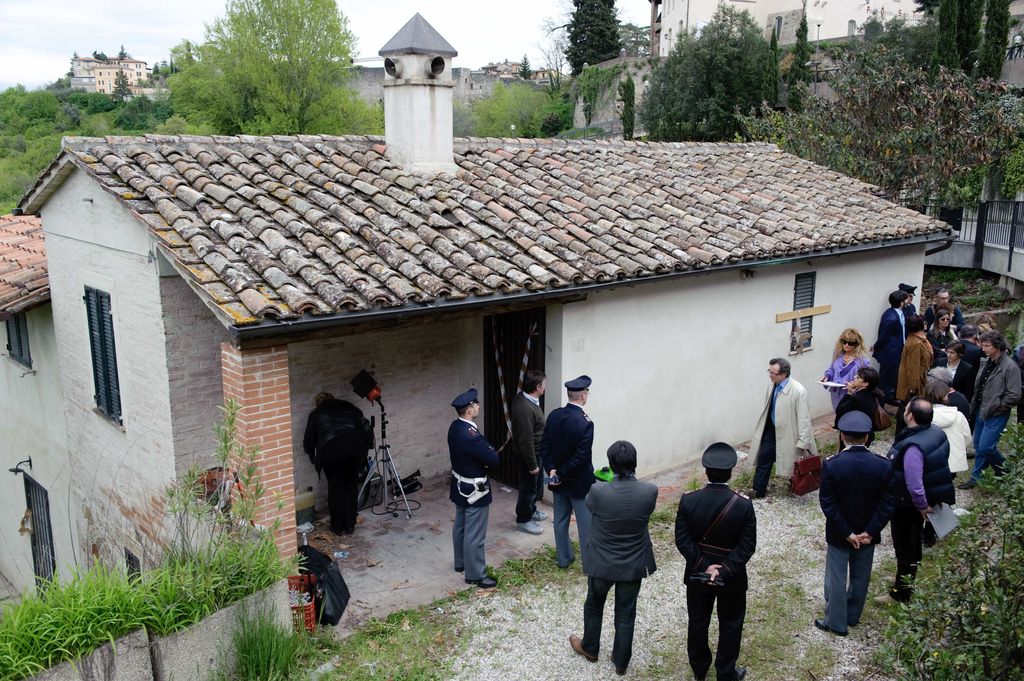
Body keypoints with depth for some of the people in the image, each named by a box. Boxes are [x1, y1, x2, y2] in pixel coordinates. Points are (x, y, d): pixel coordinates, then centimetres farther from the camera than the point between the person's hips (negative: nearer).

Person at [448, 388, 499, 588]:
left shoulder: (455, 426, -2)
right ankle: (475, 575, 15)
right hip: (474, 490, -10)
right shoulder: (471, 435, -32)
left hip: (460, 486, 10)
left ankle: (461, 562, 40)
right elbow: (493, 459, -22)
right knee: (475, 534, 3)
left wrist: (483, 461, -4)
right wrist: (491, 453, -3)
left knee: (460, 526, 23)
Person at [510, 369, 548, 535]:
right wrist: (532, 465, -21)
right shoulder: (524, 408, -33)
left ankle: (531, 510, 45)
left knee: (537, 484, 25)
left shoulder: (525, 398, -2)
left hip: (535, 451, 10)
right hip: (527, 453, -10)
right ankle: (523, 520, 25)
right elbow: (526, 440, -29)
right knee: (529, 486, 8)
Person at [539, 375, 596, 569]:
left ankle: (563, 558, 32)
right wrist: (561, 474, -15)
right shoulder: (585, 423, -24)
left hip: (558, 479, 6)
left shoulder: (554, 415, -5)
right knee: (586, 524, 7)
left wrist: (552, 470, -5)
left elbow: (544, 446, -2)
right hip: (579, 482, -6)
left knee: (560, 520, 18)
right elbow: (581, 457, -25)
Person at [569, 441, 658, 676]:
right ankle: (621, 662, 37)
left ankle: (590, 648, 47)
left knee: (594, 605, 26)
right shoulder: (650, 491, -21)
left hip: (602, 564, -1)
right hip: (633, 566, 1)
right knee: (626, 614, 21)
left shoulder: (598, 491, -27)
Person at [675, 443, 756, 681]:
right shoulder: (743, 505, -21)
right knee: (730, 625, 19)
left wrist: (703, 566, -12)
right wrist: (724, 571, -17)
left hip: (697, 575, 2)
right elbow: (747, 546, -19)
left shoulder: (688, 501, -17)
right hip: (732, 579, -2)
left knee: (697, 622, 21)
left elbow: (682, 540, -16)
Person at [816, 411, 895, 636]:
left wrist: (847, 533, -12)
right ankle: (852, 616, 38)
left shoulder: (832, 465, -22)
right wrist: (869, 531, -11)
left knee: (836, 578, 13)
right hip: (867, 533, 3)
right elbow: (888, 503, -13)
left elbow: (827, 503, -19)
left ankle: (836, 622, 23)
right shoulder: (883, 465, -14)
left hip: (839, 533, -3)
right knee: (860, 578, 21)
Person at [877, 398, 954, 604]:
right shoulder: (937, 433, -6)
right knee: (913, 544, 26)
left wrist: (922, 506, -16)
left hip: (906, 506, -9)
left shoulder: (913, 447, -35)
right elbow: (938, 466, 8)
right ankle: (906, 579, 45)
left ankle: (901, 593, 24)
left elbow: (914, 485, -34)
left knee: (905, 548, 8)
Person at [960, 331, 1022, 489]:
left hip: (996, 415, -7)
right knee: (978, 445, 14)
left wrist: (994, 407, -12)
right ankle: (976, 478, 26)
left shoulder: (1010, 367, -17)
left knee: (985, 447, -9)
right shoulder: (985, 362, 5)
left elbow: (1014, 396, -18)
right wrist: (975, 405, 9)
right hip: (981, 412, 7)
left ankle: (1006, 471, 15)